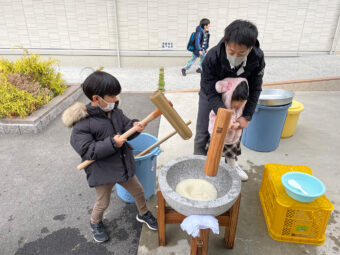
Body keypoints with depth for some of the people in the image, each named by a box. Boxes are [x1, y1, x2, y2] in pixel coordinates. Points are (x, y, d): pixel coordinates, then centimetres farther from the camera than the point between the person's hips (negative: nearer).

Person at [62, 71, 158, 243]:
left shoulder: (115, 111, -4)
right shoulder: (82, 123, -22)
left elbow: (125, 127, 4)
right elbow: (87, 151, -24)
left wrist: (134, 127, -19)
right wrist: (112, 143, -31)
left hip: (123, 166, 6)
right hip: (102, 172, -5)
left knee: (138, 191, 20)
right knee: (103, 202, 15)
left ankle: (143, 214, 50)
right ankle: (95, 223, 49)